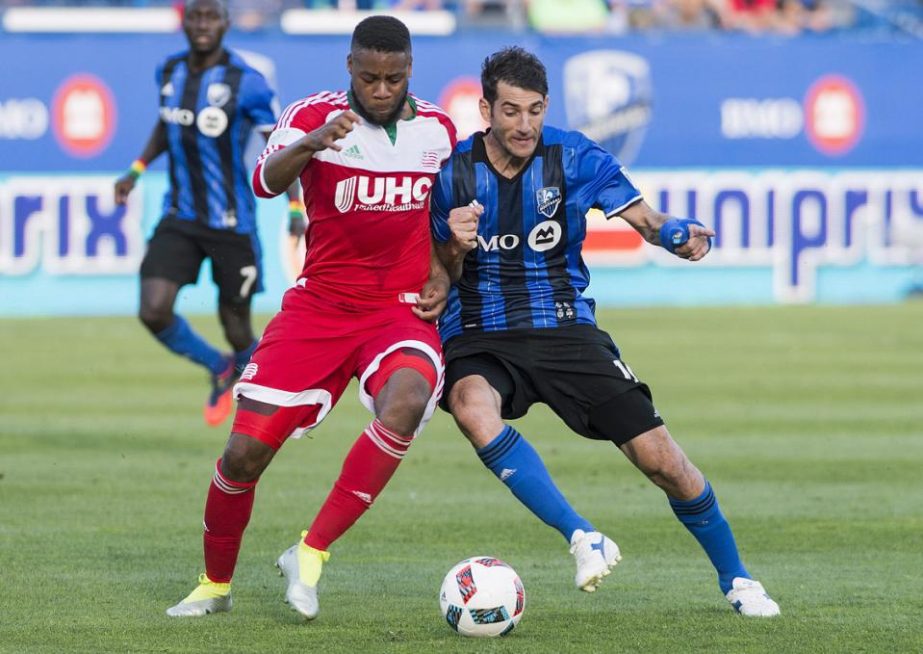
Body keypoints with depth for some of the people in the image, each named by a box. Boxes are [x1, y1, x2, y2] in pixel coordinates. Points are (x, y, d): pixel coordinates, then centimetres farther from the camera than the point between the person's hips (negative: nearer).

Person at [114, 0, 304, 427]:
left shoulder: (246, 83, -13)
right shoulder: (170, 72, 3)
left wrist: (296, 208, -16)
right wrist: (137, 170, 16)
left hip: (232, 223, -4)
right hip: (180, 219, 4)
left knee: (238, 334, 3)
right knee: (154, 312, -13)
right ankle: (218, 370, 16)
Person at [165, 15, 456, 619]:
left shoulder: (438, 128, 5)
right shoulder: (315, 115, -6)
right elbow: (265, 182, -25)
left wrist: (442, 271, 5)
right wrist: (311, 142, -44)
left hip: (401, 313, 1)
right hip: (318, 308, -1)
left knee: (406, 400, -33)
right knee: (246, 451, -5)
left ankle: (312, 554, -23)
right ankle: (215, 585, 22)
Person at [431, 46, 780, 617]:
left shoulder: (575, 158, -4)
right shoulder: (453, 171, -3)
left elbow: (644, 217, -12)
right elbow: (441, 277, 5)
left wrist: (678, 234, -35)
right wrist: (455, 245, -18)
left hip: (565, 331, 1)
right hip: (480, 339, -1)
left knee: (661, 459, -6)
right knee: (472, 406, -38)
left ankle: (736, 580, 18)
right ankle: (583, 538, -35)